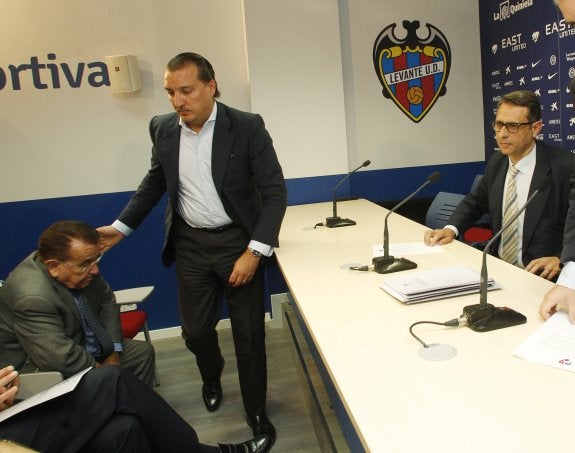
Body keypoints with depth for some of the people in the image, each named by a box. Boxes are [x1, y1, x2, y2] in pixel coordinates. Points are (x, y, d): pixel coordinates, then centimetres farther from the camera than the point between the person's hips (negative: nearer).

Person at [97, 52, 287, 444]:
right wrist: (121, 227, 9)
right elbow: (155, 182, 15)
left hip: (239, 241, -3)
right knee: (195, 330, 12)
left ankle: (256, 412, 29)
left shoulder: (247, 127, -12)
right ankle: (212, 378, 48)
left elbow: (275, 192, -12)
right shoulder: (163, 129, 1)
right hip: (190, 245, 4)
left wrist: (254, 251, -20)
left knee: (249, 333, 5)